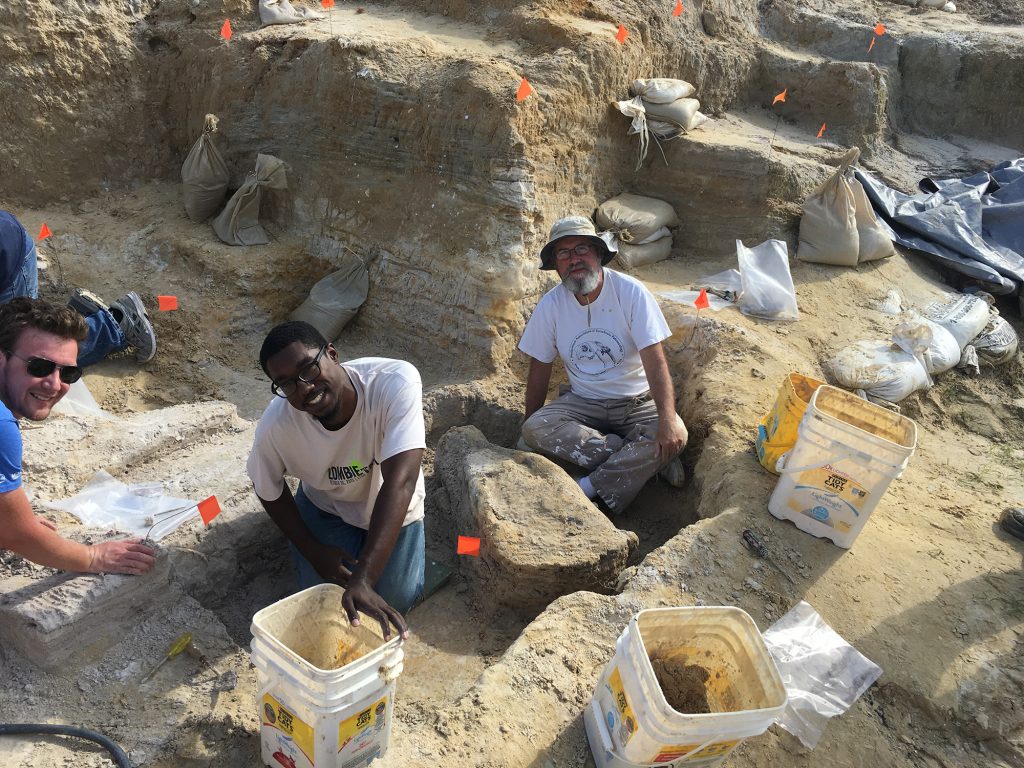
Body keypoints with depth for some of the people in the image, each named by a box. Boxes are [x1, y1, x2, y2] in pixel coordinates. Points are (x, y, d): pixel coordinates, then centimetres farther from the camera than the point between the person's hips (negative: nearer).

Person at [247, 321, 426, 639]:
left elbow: (400, 482, -48)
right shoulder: (275, 426, -32)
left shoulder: (396, 382, -41)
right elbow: (268, 491, -9)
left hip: (391, 507, -1)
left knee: (396, 600, -2)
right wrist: (313, 551, -7)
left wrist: (363, 578, -55)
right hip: (326, 506, 1)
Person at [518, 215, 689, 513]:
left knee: (676, 435, -30)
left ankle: (589, 488, -21)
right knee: (534, 429, -25)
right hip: (583, 403, 2)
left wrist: (667, 418, -34)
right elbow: (540, 367, 3)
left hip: (638, 402, -2)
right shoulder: (550, 305, -6)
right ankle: (641, 459, -20)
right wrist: (530, 428, 5)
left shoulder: (630, 292, -15)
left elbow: (654, 358, -21)